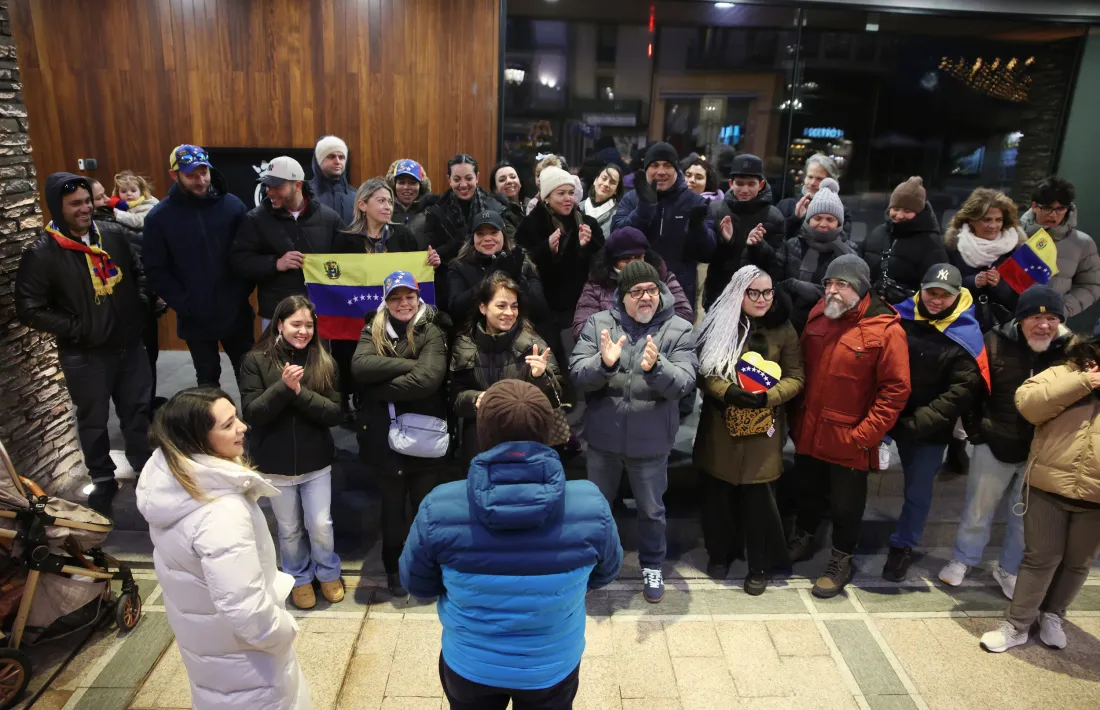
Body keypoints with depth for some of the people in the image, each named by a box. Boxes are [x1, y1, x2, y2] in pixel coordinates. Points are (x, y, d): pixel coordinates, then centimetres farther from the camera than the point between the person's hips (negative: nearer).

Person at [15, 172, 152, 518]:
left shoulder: (113, 234, 0)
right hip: (84, 356, -3)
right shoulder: (42, 253, -12)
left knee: (137, 409, 15)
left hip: (130, 345, 4)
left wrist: (140, 306, 2)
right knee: (93, 420, 11)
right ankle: (103, 481, 29)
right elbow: (29, 309, -11)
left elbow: (138, 272, 15)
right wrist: (75, 329, -14)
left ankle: (145, 467, 34)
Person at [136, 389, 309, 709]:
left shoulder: (167, 478, -10)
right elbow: (245, 610, -37)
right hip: (236, 643, -8)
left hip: (198, 628, 8)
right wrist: (283, 631, -17)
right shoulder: (221, 513, -38)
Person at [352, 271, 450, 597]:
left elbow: (429, 378, -24)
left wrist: (380, 389, -17)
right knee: (392, 505, 18)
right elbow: (360, 366, -17)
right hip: (385, 437, 2)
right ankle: (394, 567, 37)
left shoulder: (432, 332, -8)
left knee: (425, 504, 15)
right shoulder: (373, 332, 3)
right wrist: (409, 364, -22)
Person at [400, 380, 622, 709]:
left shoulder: (438, 508, -26)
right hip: (553, 667, 0)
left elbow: (416, 583, -8)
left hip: (468, 666, 0)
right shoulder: (591, 505, -25)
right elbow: (606, 573, -5)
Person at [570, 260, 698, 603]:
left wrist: (656, 367, -38)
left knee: (651, 509, 18)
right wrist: (604, 363, -33)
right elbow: (577, 375, -13)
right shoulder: (598, 323, -6)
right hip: (604, 437, 1)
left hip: (650, 440, -1)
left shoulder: (679, 329, -9)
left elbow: (684, 383, -18)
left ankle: (652, 566, 43)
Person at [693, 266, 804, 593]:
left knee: (757, 498, 4)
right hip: (720, 424, 1)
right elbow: (702, 372, -3)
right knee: (716, 493, 11)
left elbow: (796, 378, -1)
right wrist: (728, 392, -20)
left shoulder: (783, 330, -1)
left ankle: (759, 565, 23)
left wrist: (768, 396, -18)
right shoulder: (720, 326, -2)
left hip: (763, 427, -1)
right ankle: (720, 553, 33)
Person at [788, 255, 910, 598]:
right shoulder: (818, 314, 1)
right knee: (806, 490, 23)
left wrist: (866, 433, -16)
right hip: (808, 430, 5)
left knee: (845, 503, 12)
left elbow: (895, 389, -16)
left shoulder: (886, 329, -17)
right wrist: (797, 414, 8)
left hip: (848, 438, -5)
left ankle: (841, 561, 34)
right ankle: (802, 539, 46)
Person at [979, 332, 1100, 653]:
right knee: (1041, 557, 6)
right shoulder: (1063, 374, 3)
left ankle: (1052, 615, 37)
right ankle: (1017, 625, 18)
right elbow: (1027, 403, -15)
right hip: (1049, 487, -2)